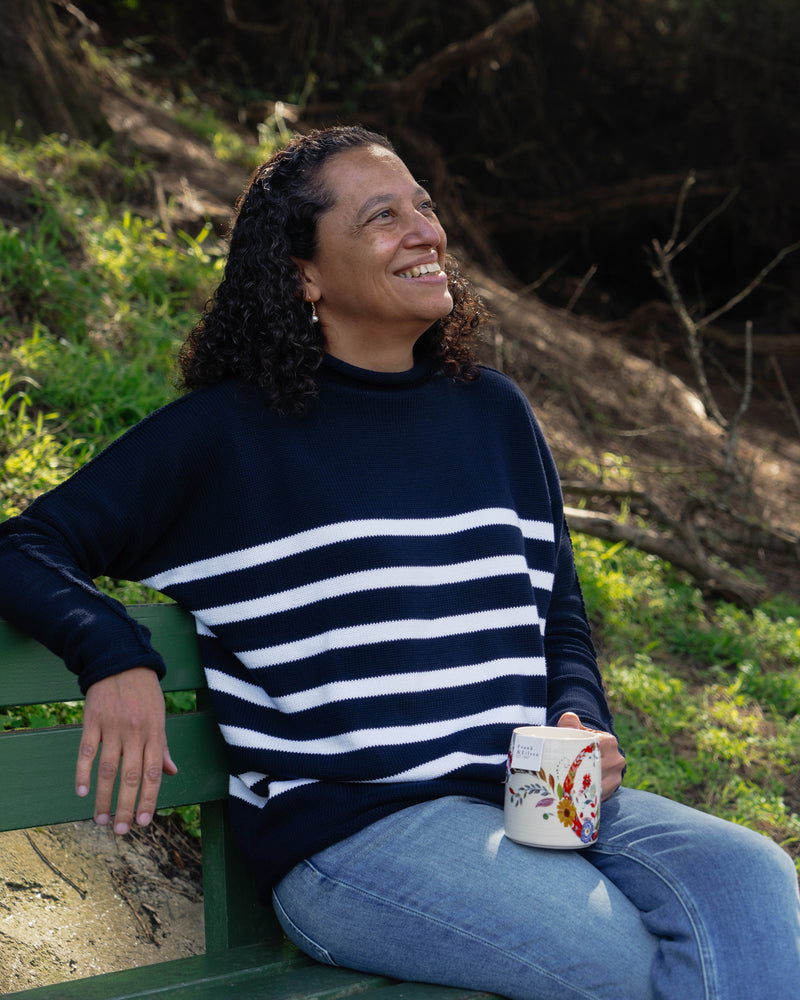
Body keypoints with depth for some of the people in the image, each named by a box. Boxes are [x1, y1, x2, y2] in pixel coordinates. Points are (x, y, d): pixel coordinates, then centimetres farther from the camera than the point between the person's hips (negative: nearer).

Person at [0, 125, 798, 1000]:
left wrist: (584, 731, 2)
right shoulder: (229, 433, 0)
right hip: (346, 828, -5)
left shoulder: (494, 413, 16)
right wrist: (118, 659, -17)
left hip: (533, 798, 5)